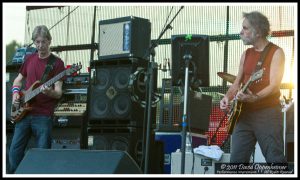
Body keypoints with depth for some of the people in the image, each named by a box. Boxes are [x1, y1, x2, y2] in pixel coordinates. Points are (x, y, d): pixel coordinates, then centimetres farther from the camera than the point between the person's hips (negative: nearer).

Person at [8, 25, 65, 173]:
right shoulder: (29, 59, 12)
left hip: (43, 116, -5)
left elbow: (58, 93, -8)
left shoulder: (56, 63, -4)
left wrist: (49, 92, -29)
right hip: (23, 113, 5)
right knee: (14, 153, 4)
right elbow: (18, 80, 24)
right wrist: (16, 92, 3)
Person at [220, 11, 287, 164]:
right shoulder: (246, 54, 16)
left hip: (268, 113, -6)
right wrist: (228, 97, -2)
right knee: (237, 159, 1)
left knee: (275, 160, -8)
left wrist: (254, 98, -31)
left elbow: (274, 86, -15)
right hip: (244, 114, 6)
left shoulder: (276, 52, -4)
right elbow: (237, 83, 19)